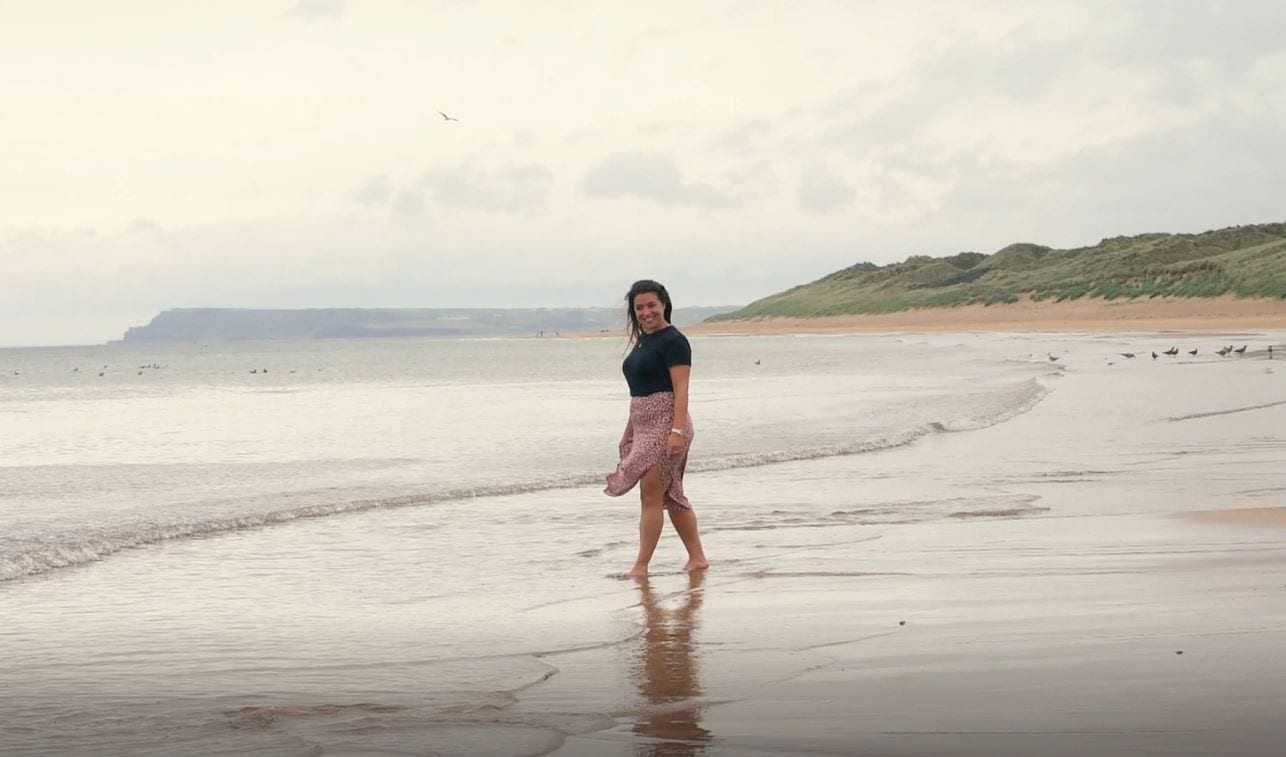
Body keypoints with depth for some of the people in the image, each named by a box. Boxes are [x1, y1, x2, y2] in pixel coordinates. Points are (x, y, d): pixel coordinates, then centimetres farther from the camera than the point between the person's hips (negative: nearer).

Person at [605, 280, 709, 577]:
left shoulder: (673, 341, -11)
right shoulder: (642, 341, 16)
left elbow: (681, 390, -17)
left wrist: (677, 430, -24)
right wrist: (629, 430, 23)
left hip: (666, 425, -9)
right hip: (644, 426, 9)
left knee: (651, 494, -9)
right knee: (671, 496, 13)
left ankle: (640, 567, -5)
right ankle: (697, 558, 20)